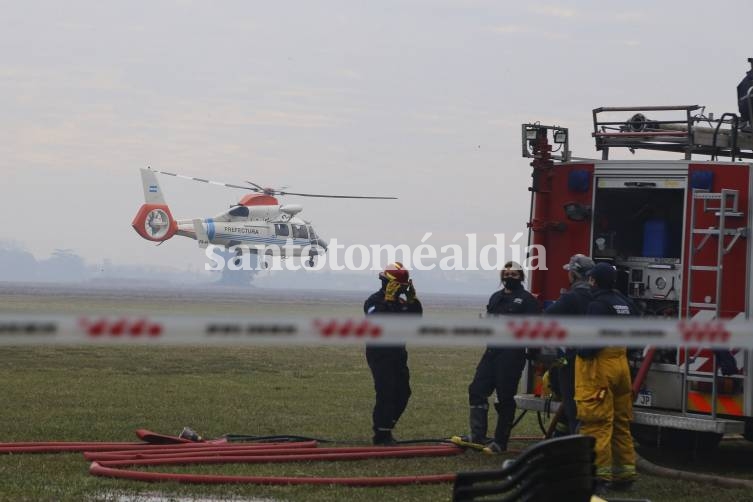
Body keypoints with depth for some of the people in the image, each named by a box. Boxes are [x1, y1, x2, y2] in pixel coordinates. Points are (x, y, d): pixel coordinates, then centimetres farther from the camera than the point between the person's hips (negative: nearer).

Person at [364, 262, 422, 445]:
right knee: (386, 394, -13)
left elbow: (415, 318, 6)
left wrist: (412, 300, -7)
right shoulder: (374, 301, -10)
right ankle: (381, 435, -6)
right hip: (380, 355, -8)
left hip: (398, 354, 8)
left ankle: (384, 428, 20)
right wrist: (388, 300, -31)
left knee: (403, 393, 9)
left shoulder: (401, 301, 13)